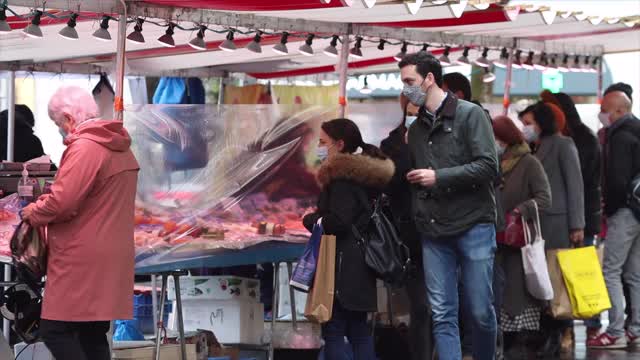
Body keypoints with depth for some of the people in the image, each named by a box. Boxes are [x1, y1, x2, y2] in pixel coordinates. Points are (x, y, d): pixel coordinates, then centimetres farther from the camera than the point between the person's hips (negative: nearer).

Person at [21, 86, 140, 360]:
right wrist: (45, 203, 18)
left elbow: (62, 202, -23)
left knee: (55, 331, -7)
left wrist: (32, 213, -4)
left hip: (82, 259, -10)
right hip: (109, 258, 10)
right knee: (93, 335, 11)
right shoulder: (120, 147, 15)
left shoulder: (84, 147, -16)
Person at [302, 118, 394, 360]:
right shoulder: (362, 172, 16)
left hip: (344, 264, -10)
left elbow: (338, 222, -23)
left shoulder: (343, 176, -14)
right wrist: (319, 220, 8)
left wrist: (313, 220, -6)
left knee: (333, 330, -8)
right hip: (359, 263, 10)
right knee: (358, 330, 11)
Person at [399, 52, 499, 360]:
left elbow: (488, 167, -12)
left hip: (473, 226, -5)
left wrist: (439, 176, -14)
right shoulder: (417, 128, 16)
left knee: (481, 311, 0)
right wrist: (418, 215, 9)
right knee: (442, 314, -1)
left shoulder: (470, 115, -3)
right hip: (433, 231, 5)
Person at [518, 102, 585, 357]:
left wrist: (577, 225, -10)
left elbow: (575, 185, -4)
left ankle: (564, 332, 0)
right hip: (534, 223, 5)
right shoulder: (531, 150, 17)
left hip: (557, 223, -5)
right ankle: (549, 335, 3)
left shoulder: (562, 145, 1)